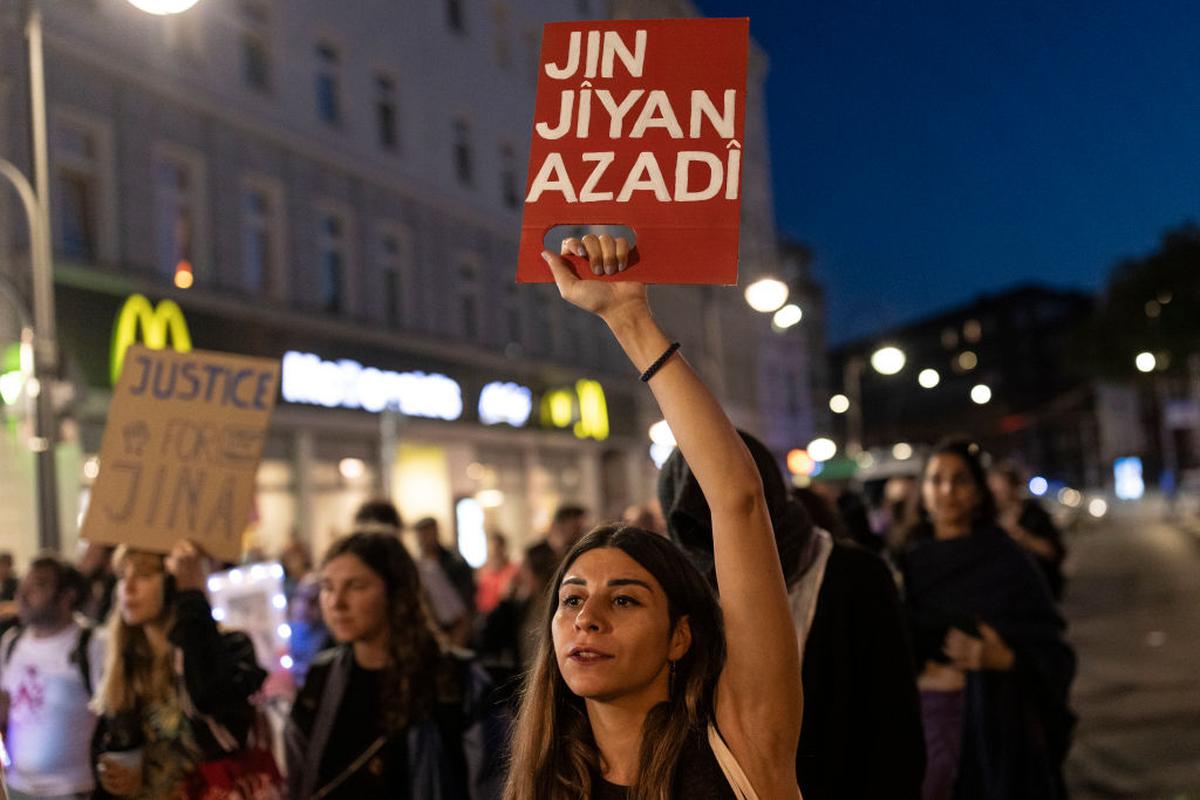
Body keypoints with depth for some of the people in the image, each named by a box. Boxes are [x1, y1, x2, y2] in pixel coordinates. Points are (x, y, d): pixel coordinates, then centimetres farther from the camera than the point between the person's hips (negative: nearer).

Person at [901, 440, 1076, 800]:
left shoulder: (1007, 560, -3)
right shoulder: (909, 563, 7)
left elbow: (1053, 657, -7)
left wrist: (1003, 658, -23)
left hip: (992, 724, -3)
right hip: (922, 718, 3)